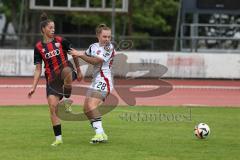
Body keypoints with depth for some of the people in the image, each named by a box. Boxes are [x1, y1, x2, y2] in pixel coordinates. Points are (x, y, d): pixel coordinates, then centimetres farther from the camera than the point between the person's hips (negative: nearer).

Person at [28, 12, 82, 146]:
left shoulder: (60, 41, 1)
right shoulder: (39, 47, 4)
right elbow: (38, 69, 7)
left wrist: (79, 71, 15)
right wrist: (34, 87, 0)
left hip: (66, 70, -2)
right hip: (52, 78, 2)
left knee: (67, 70, -40)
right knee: (53, 106, -9)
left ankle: (67, 101, -21)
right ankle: (58, 138, 0)